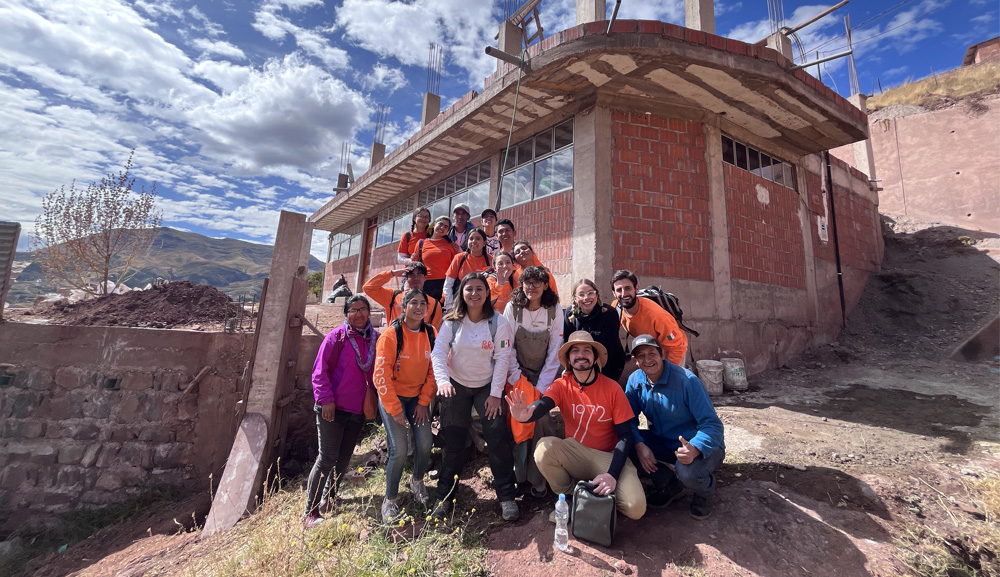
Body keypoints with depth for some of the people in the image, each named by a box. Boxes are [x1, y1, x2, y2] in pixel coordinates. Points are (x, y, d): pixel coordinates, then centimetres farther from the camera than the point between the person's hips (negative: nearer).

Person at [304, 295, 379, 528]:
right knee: (327, 458, -2)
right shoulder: (337, 336, -9)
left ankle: (328, 499, 36)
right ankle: (310, 511, 13)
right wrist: (326, 399, -16)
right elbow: (320, 371, -10)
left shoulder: (375, 339, 3)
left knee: (344, 458, 15)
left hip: (358, 410, 5)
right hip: (333, 409, -5)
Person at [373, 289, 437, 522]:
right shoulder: (391, 335, -17)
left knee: (425, 443, -3)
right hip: (392, 397, -3)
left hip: (418, 397, 4)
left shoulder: (430, 334, -4)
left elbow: (433, 370, 1)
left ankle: (417, 480, 30)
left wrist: (424, 401, -4)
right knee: (399, 448, -9)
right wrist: (395, 409, -14)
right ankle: (389, 499, 17)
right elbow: (381, 375, -16)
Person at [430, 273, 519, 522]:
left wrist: (495, 394, -13)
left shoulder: (498, 322, -12)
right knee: (453, 442, 7)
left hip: (487, 387, -1)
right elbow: (438, 352, -14)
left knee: (499, 438, -5)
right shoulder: (452, 321, -8)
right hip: (456, 386, 1)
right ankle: (445, 497, 24)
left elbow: (502, 359, -11)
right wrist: (442, 380, -31)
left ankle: (506, 496, 13)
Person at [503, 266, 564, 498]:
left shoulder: (555, 310, -10)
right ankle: (518, 473, 15)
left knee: (541, 423, -9)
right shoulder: (512, 307, -10)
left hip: (544, 374, 0)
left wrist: (541, 387, -11)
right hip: (519, 373, 0)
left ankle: (538, 479, 10)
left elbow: (555, 351, -8)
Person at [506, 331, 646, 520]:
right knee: (544, 448, -29)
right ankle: (570, 496, 0)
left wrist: (612, 475, -22)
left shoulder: (612, 389, -11)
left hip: (607, 455, -1)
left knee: (635, 508, -23)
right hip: (574, 452, 1)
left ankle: (603, 492, 11)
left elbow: (625, 436, -9)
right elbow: (542, 405, -29)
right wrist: (525, 415, -54)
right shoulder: (562, 385, -8)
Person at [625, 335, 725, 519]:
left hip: (701, 446, -4)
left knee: (688, 472, -36)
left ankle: (705, 491, 5)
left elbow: (712, 424, -24)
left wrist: (694, 449, -43)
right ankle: (670, 485, 6)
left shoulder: (687, 381, -23)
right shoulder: (635, 380, -8)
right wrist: (639, 445, -26)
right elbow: (629, 419, -7)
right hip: (665, 443, 5)